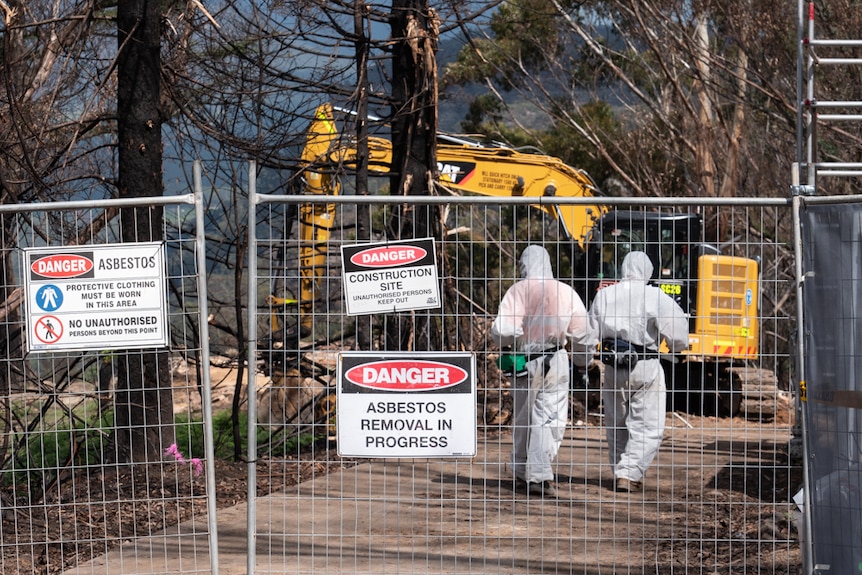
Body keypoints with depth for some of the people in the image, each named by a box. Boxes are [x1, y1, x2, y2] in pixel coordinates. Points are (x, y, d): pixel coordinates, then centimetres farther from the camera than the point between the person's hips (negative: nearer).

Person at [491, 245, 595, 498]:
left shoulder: (518, 290, -6)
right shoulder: (566, 292, 0)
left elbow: (503, 329, -14)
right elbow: (582, 333, 4)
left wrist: (504, 343, 9)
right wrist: (584, 361, 20)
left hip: (525, 361, 0)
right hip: (556, 362, 0)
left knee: (523, 419, 14)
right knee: (550, 419, 0)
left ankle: (522, 472, 26)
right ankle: (540, 475, -12)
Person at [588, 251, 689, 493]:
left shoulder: (604, 295, 2)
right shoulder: (656, 298, -10)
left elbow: (592, 335, 8)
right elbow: (678, 340, -11)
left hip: (613, 367, 4)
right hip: (645, 367, -4)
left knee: (616, 425, 18)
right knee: (647, 427, 2)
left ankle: (620, 472, 24)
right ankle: (629, 473, -9)